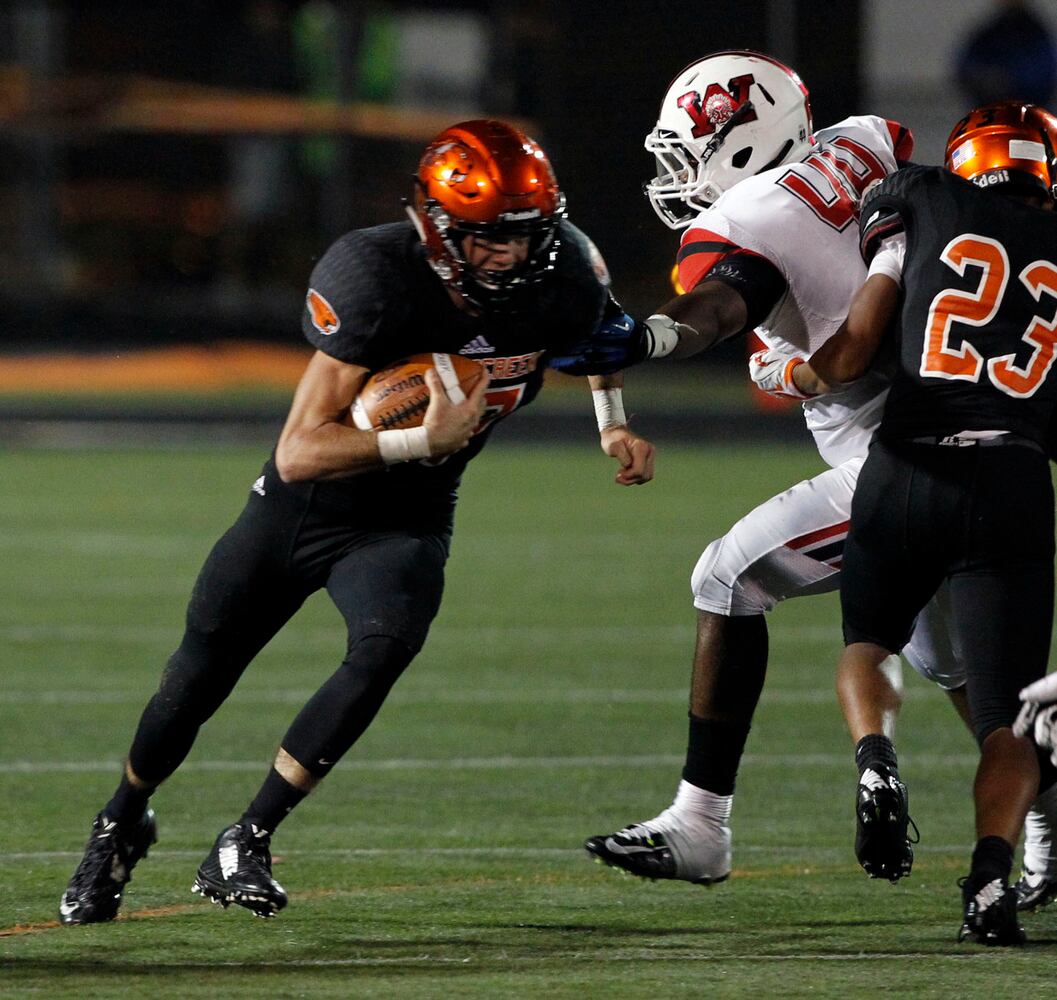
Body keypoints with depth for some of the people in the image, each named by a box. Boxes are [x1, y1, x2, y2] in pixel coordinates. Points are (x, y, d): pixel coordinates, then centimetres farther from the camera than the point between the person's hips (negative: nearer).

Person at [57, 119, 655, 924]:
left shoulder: (562, 278, -18)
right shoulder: (376, 277, -32)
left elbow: (603, 338, 12)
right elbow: (301, 452, -34)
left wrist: (615, 427, -4)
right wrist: (426, 441, -43)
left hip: (404, 523, 2)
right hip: (299, 503, -2)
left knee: (386, 646, -28)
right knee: (199, 679, 12)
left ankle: (246, 844, -17)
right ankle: (122, 824, 42)